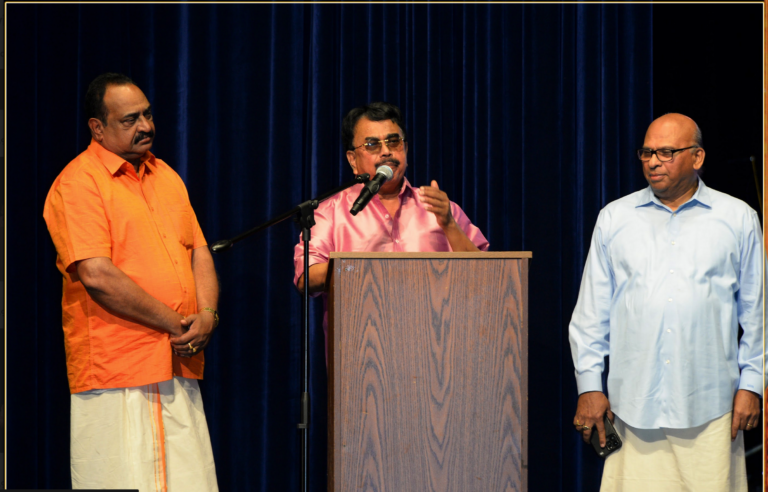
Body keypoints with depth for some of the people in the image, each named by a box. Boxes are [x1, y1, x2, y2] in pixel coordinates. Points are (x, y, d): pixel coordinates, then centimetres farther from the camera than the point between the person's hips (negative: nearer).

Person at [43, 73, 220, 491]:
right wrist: (176, 324, -12)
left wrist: (207, 315, -4)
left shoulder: (165, 176, 18)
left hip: (179, 368, 7)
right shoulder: (78, 183, -8)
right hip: (117, 372, -7)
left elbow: (199, 253, 17)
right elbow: (96, 275, -17)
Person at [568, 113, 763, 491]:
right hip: (633, 404, 1)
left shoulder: (738, 219, 8)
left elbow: (756, 312, 10)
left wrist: (751, 385, 5)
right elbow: (591, 313, 12)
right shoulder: (614, 219, 11)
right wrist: (589, 386, 6)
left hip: (708, 405, -1)